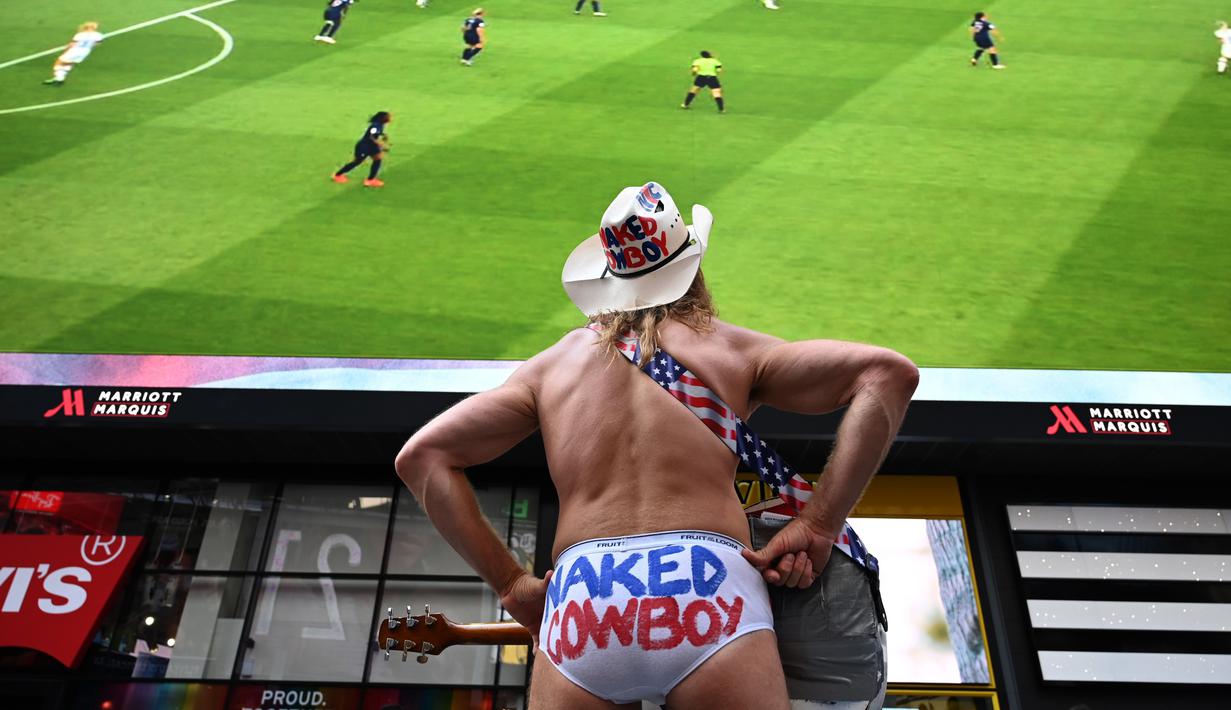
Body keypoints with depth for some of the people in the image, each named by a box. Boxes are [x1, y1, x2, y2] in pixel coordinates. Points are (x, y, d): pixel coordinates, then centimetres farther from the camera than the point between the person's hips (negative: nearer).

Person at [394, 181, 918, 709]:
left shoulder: (552, 364, 20)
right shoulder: (733, 349, 16)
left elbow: (421, 457, 17)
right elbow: (890, 373, 8)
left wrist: (508, 583, 13)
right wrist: (818, 527, 2)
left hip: (579, 594, 2)